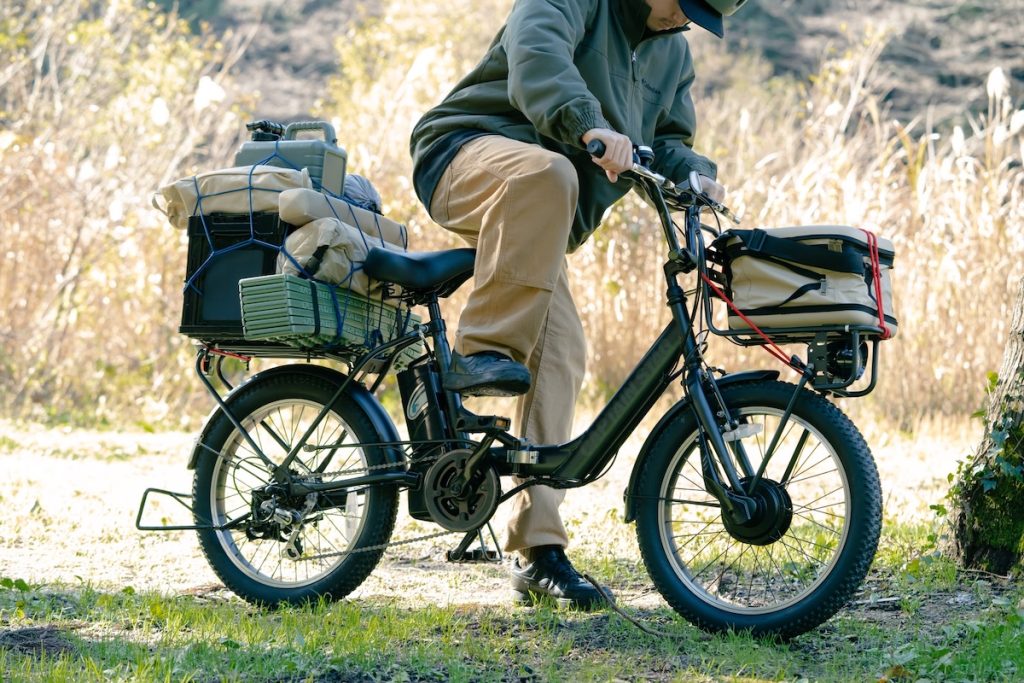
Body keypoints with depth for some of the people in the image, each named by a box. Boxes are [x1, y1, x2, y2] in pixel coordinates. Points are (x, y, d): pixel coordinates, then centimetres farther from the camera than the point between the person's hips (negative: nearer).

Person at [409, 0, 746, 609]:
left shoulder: (673, 54, 16)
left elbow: (669, 141, 20)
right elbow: (536, 55, -29)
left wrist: (694, 175, -4)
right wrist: (589, 125, -47)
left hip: (537, 231, 7)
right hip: (466, 156, -7)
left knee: (562, 355, -9)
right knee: (546, 172, -41)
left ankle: (539, 551, -8)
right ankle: (483, 350, -34)